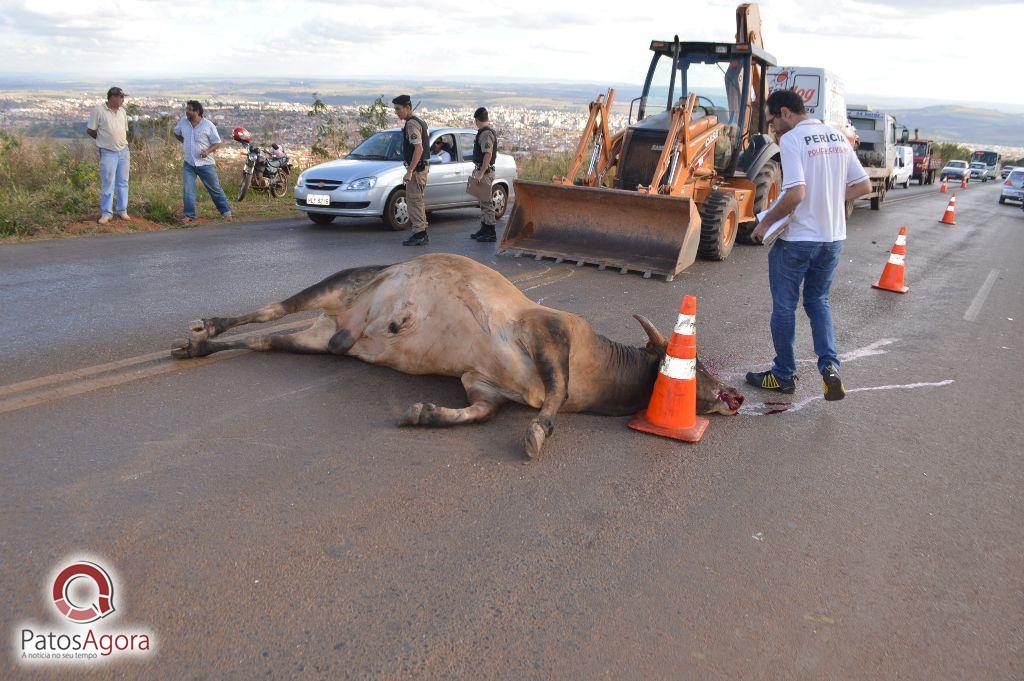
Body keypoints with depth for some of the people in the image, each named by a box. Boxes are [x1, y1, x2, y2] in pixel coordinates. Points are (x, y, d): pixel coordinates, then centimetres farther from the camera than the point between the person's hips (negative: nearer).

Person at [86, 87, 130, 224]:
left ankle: (122, 211, 18)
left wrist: (124, 146, 14)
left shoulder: (122, 111, 8)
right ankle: (106, 213, 6)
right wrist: (104, 139, 4)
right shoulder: (98, 110, -8)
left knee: (123, 182, 9)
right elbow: (90, 130, -3)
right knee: (107, 183, -2)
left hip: (123, 151, 5)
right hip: (108, 152, -5)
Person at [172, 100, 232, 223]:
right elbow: (176, 133, 24)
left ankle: (226, 212, 18)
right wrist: (185, 142, 14)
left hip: (206, 163, -3)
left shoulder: (208, 125, -9)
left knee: (215, 189, 6)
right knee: (187, 190, -2)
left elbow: (217, 143, -5)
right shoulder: (183, 121, 3)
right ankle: (189, 215, 6)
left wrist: (208, 151, -22)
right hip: (188, 163, 3)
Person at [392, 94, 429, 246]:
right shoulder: (420, 121, 15)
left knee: (414, 200, -7)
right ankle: (422, 233, 20)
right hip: (423, 166, 11)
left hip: (416, 168, -11)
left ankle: (419, 234, -5)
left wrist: (410, 171, -28)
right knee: (417, 200, 15)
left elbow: (419, 148, -26)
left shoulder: (412, 124, -17)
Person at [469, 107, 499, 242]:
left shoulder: (486, 133, -17)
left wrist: (481, 173, -26)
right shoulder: (489, 131, 16)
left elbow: (488, 154, -27)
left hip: (485, 172, -11)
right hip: (483, 171, 11)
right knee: (483, 202, 16)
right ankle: (484, 229, 25)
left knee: (486, 202, -7)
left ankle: (490, 234, -4)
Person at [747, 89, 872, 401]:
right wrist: (830, 199, 13)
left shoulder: (791, 140, -15)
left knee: (784, 306, 8)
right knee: (818, 301, 20)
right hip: (833, 237, 7)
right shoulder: (838, 137, 9)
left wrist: (766, 221, -13)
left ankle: (784, 375, 19)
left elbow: (795, 194, -25)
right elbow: (863, 186, 10)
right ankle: (829, 364, 3)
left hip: (796, 239, -7)